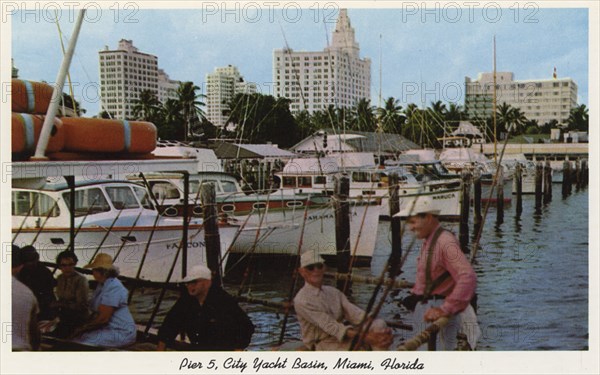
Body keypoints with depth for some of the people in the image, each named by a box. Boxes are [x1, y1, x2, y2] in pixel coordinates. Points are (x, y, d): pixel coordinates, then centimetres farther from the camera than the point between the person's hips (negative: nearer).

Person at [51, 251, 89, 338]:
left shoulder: (80, 280, -12)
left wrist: (62, 304, -14)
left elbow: (81, 305, -13)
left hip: (78, 319, -6)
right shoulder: (60, 278, 9)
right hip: (64, 317, 6)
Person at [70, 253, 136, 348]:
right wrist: (84, 327, -1)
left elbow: (103, 318, -20)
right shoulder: (102, 285, 14)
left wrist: (84, 327, -8)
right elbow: (96, 312, 14)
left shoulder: (113, 288, -19)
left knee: (83, 341, -23)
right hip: (109, 329, 10)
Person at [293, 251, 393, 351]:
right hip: (322, 345, -7)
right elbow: (329, 326, -21)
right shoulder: (301, 300, -11)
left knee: (379, 324, -18)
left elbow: (354, 313, -3)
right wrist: (362, 337, -32)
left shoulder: (334, 292, 13)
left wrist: (382, 330, -21)